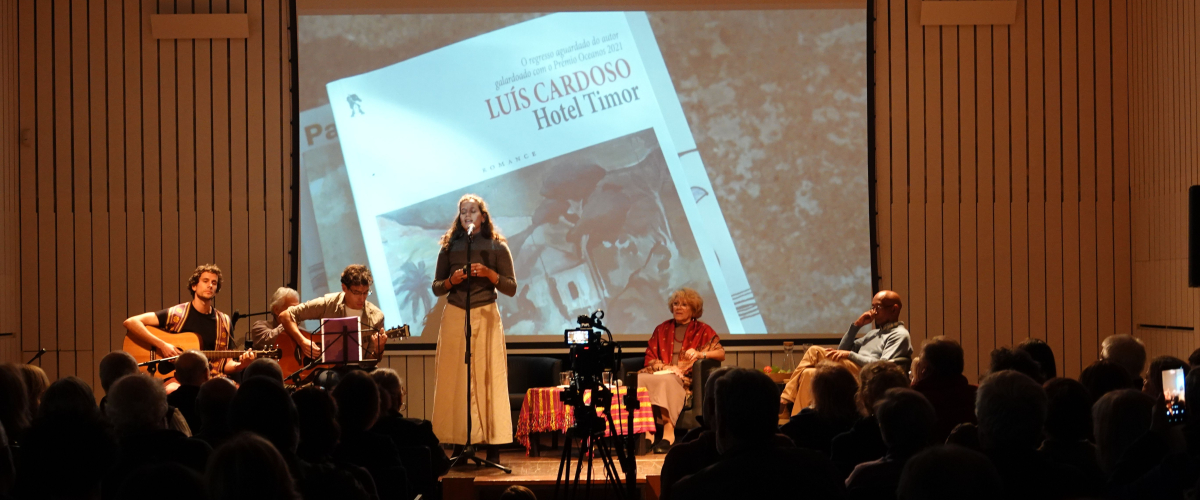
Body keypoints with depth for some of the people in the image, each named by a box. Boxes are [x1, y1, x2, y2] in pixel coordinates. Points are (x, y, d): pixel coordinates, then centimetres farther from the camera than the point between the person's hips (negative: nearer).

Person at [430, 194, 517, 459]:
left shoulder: (497, 247, 6)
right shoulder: (450, 247, 10)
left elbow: (511, 288, 4)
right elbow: (436, 288, 12)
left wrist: (490, 274, -12)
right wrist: (451, 281, -8)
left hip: (485, 317, -2)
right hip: (454, 316, 2)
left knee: (489, 378, -6)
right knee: (455, 380, -3)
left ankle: (493, 447, -6)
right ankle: (459, 444, -2)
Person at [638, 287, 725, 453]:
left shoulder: (702, 330, 15)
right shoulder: (662, 329, 23)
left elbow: (721, 354, 4)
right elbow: (649, 357, 14)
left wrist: (700, 354, -15)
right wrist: (666, 367, -6)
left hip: (685, 378, -3)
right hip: (661, 372, 3)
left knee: (666, 381, -39)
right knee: (640, 379, -31)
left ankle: (668, 433, -44)